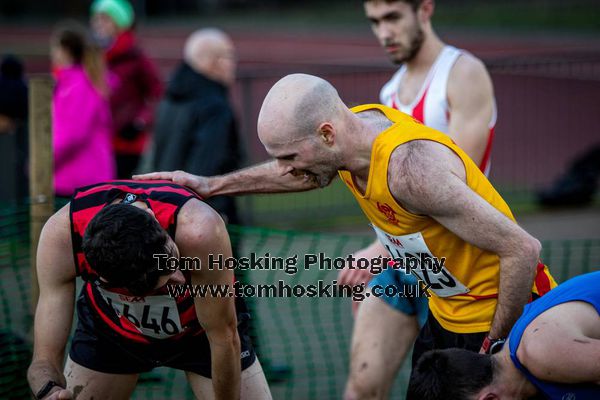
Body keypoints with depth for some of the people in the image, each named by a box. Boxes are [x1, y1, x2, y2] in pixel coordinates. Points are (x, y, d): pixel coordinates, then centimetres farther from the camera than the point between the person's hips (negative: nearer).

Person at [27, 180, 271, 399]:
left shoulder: (198, 231, -44)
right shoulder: (61, 234, -37)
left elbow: (224, 338, -29)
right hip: (108, 328, 1)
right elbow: (45, 358, -33)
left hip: (200, 328, -1)